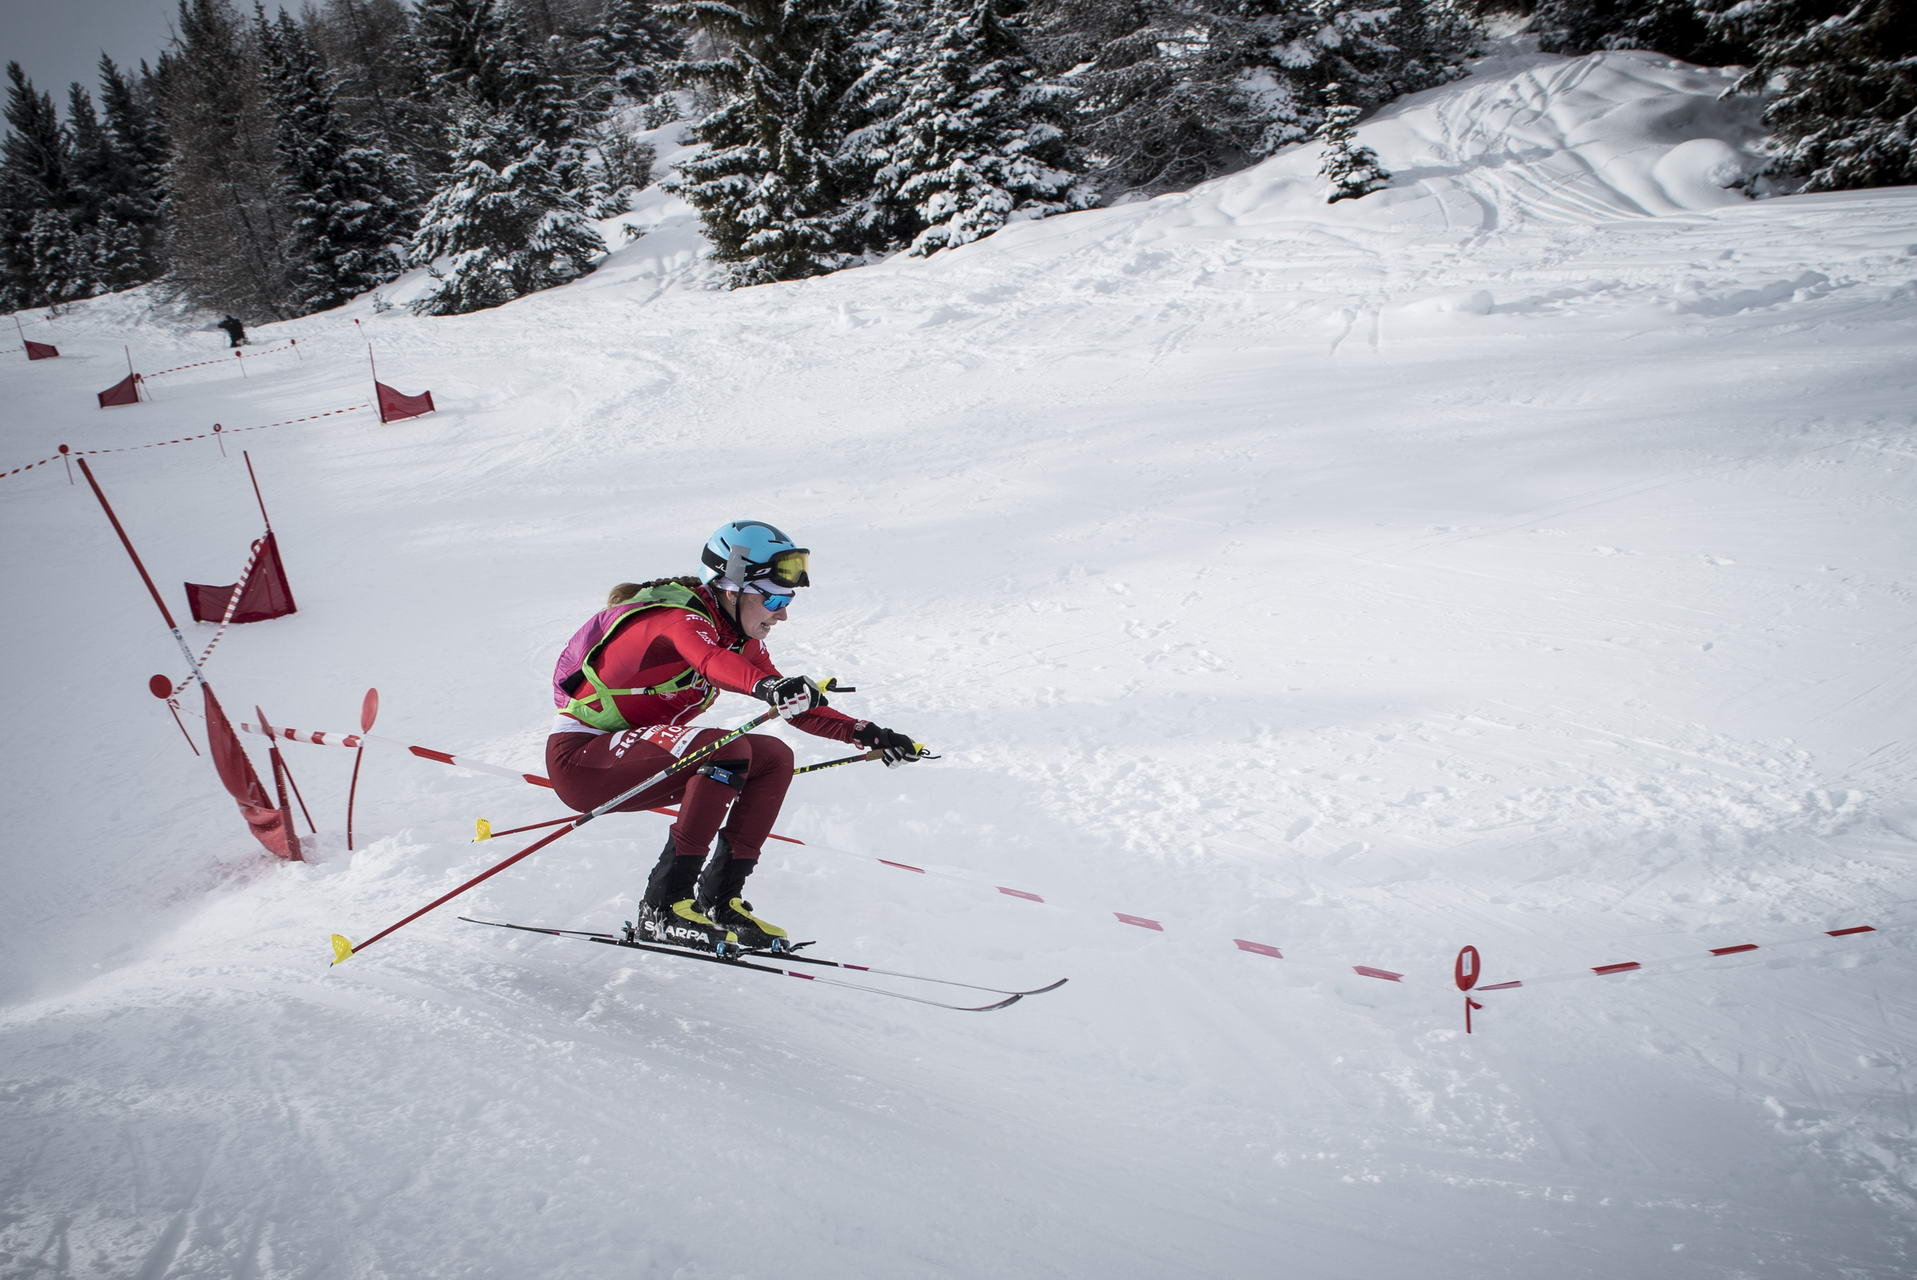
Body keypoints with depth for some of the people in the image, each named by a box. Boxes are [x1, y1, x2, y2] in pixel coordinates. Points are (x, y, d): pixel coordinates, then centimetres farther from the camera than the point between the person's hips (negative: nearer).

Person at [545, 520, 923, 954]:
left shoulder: (741, 639, 4)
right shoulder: (682, 619, -22)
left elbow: (797, 706, 9)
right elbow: (710, 661, -45)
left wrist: (865, 734, -4)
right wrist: (767, 686, -64)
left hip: (630, 758, 9)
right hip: (578, 759, -9)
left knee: (774, 757, -3)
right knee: (725, 750, -30)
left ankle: (720, 899, -1)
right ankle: (663, 909, -24)